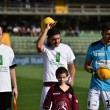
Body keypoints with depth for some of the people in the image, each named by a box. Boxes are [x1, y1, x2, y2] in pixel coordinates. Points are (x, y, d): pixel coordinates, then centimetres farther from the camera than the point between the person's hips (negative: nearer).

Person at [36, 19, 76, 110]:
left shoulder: (66, 48, 8)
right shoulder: (46, 48, 0)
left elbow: (71, 66, 13)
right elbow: (38, 46, -25)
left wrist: (72, 78, -4)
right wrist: (46, 30, -18)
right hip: (48, 84, -2)